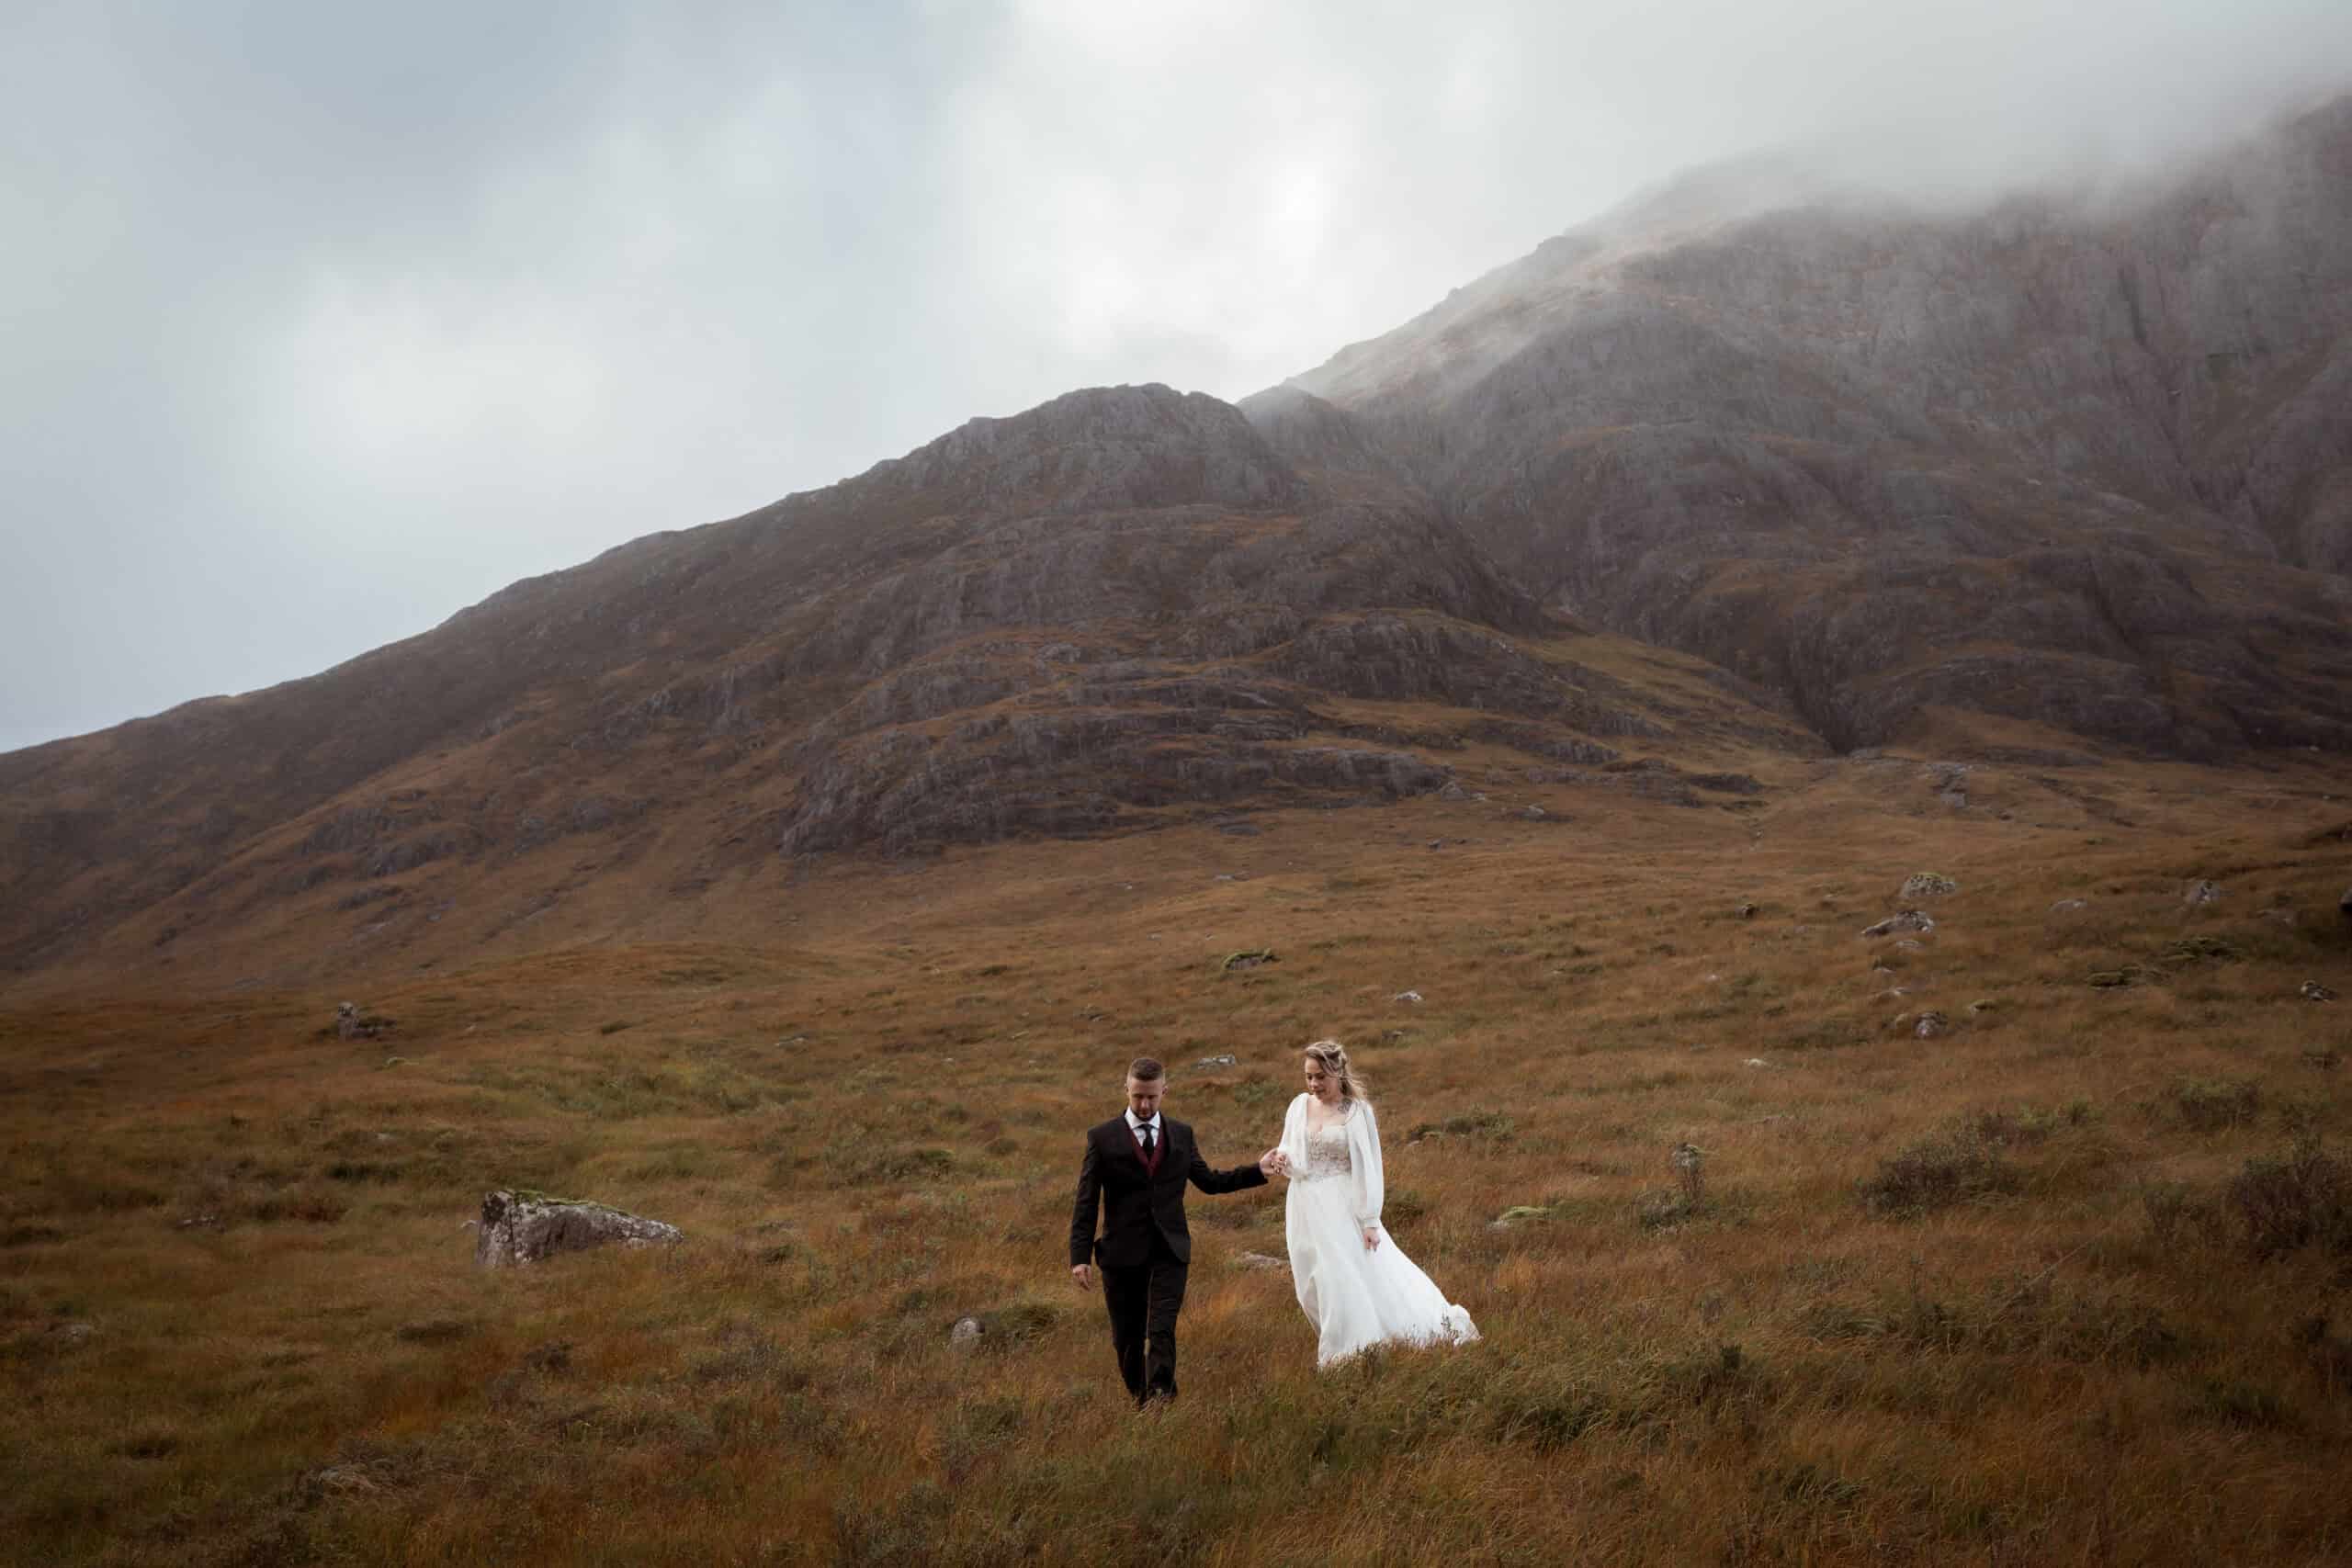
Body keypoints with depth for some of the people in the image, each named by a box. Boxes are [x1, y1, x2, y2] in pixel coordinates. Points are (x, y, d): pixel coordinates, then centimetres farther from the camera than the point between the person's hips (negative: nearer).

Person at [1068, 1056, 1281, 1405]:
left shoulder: (1181, 1134, 7)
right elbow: (1086, 1202, -4)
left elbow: (1208, 1180, 18)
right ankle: (1141, 1403, 27)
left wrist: (1258, 1171, 9)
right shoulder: (1102, 1138, -4)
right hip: (1123, 1254, -1)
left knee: (1161, 1332, -13)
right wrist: (1080, 1256, -11)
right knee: (1127, 1338, 8)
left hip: (1169, 1251, 1)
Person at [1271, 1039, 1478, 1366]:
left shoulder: (1358, 1111, -9)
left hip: (1341, 1208, -5)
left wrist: (1370, 1221, -12)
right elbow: (1290, 1157, 10)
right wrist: (1282, 1162, -15)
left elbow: (1368, 1168, -9)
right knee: (1316, 1289, 12)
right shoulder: (1299, 1106, 3)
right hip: (1305, 1209, 5)